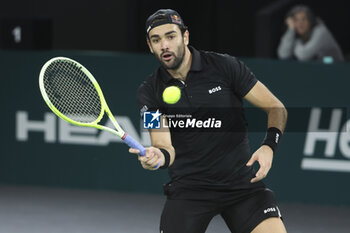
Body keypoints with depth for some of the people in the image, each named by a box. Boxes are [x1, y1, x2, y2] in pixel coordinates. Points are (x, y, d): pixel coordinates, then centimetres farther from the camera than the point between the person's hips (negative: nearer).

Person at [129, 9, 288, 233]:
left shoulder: (224, 66, -5)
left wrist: (269, 146, -17)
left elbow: (276, 108, 0)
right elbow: (164, 145, -13)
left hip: (241, 181, 0)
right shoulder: (150, 92, -2)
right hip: (189, 188, 1)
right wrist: (158, 156, -37)